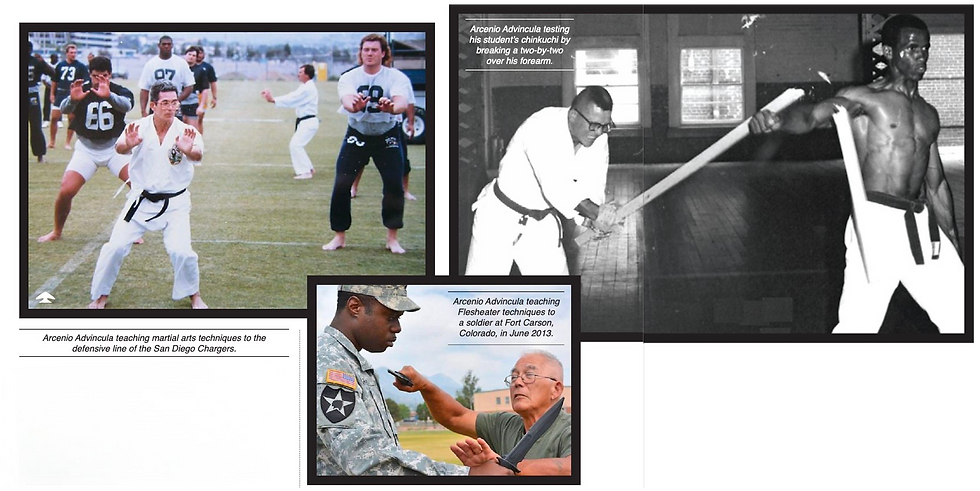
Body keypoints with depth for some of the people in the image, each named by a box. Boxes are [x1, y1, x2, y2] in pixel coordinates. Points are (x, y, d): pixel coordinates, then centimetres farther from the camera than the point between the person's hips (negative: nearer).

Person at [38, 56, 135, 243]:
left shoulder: (119, 91, -10)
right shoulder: (82, 91, -9)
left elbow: (127, 105, -34)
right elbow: (64, 109, -27)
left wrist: (108, 96, -55)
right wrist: (72, 99, -52)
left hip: (115, 147, 0)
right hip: (86, 149, 0)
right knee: (66, 191, -11)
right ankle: (56, 232, 15)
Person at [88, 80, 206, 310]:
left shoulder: (185, 132, -11)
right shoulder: (139, 128, -9)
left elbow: (198, 154, -30)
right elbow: (119, 148, -27)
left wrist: (189, 151, -54)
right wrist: (128, 144, -52)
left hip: (174, 203, -1)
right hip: (141, 201, 1)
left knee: (180, 250, -15)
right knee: (116, 246, -5)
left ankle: (194, 295, 12)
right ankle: (100, 296, 16)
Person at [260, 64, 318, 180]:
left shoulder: (308, 89, -19)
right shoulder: (305, 87, 13)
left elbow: (291, 99, -22)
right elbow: (292, 97, 6)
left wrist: (273, 99, -21)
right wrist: (272, 98, -5)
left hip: (308, 122, -11)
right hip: (304, 122, 11)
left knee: (296, 144, -15)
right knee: (297, 145, 18)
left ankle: (304, 172, -10)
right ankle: (308, 168, 29)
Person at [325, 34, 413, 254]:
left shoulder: (397, 77, -14)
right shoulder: (349, 78, -10)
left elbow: (402, 103, -33)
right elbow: (346, 100, -32)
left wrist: (391, 108, -58)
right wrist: (354, 106, -57)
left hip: (387, 136, -1)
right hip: (357, 135, 1)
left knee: (394, 185, -10)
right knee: (341, 185, -7)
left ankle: (392, 238, 6)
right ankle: (339, 236, 8)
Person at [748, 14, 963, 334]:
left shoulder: (928, 114, 18)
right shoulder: (864, 98, -2)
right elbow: (812, 115, -21)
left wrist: (952, 240, 25)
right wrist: (779, 121, -43)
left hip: (922, 223, 7)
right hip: (877, 223, -7)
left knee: (959, 317, 9)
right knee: (858, 325, -11)